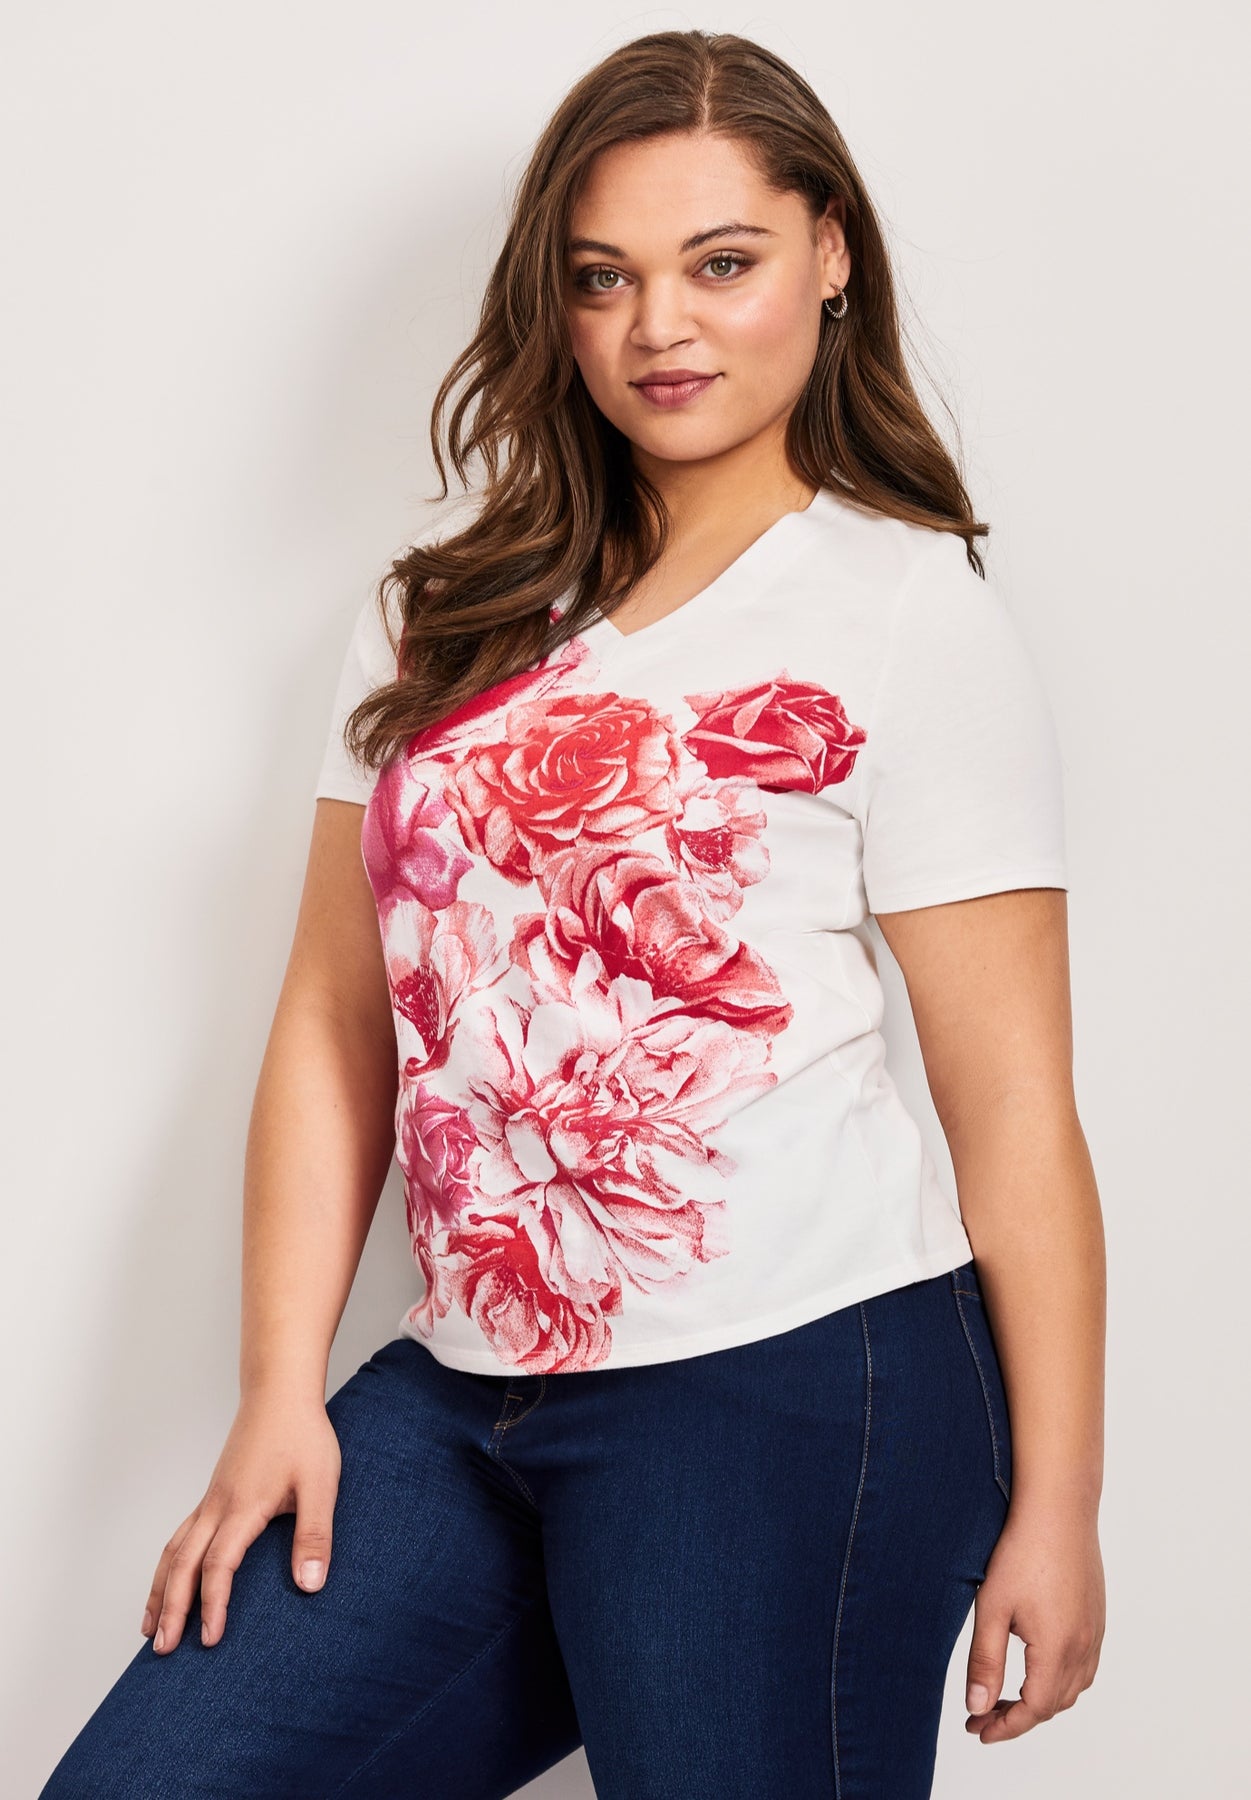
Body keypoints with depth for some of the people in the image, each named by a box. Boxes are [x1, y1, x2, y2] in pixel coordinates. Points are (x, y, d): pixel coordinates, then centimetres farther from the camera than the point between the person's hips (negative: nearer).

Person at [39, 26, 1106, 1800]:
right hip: (464, 1393, 5)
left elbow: (1013, 1106, -4)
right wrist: (281, 1391, 3)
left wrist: (1052, 1508, -4)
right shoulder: (451, 605, 12)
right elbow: (338, 1023, 10)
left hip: (788, 1390, -4)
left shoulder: (910, 615, -2)